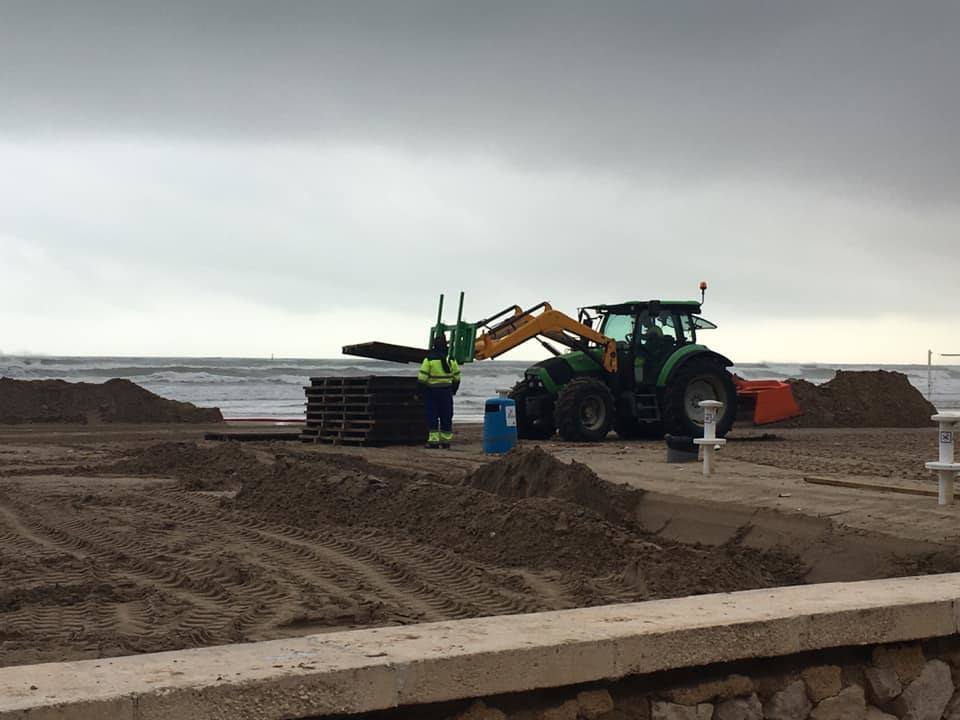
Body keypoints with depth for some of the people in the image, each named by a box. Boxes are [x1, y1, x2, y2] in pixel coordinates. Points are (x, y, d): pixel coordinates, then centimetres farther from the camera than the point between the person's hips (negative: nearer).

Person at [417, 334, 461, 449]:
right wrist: (453, 391, 23)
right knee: (446, 417, 9)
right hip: (447, 392, 4)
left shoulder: (429, 359, -10)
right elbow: (457, 377, 11)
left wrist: (421, 392, -3)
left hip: (432, 391, -4)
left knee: (432, 417, 0)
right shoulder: (451, 359, 4)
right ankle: (446, 441, 11)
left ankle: (434, 440, -5)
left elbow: (422, 377, -12)